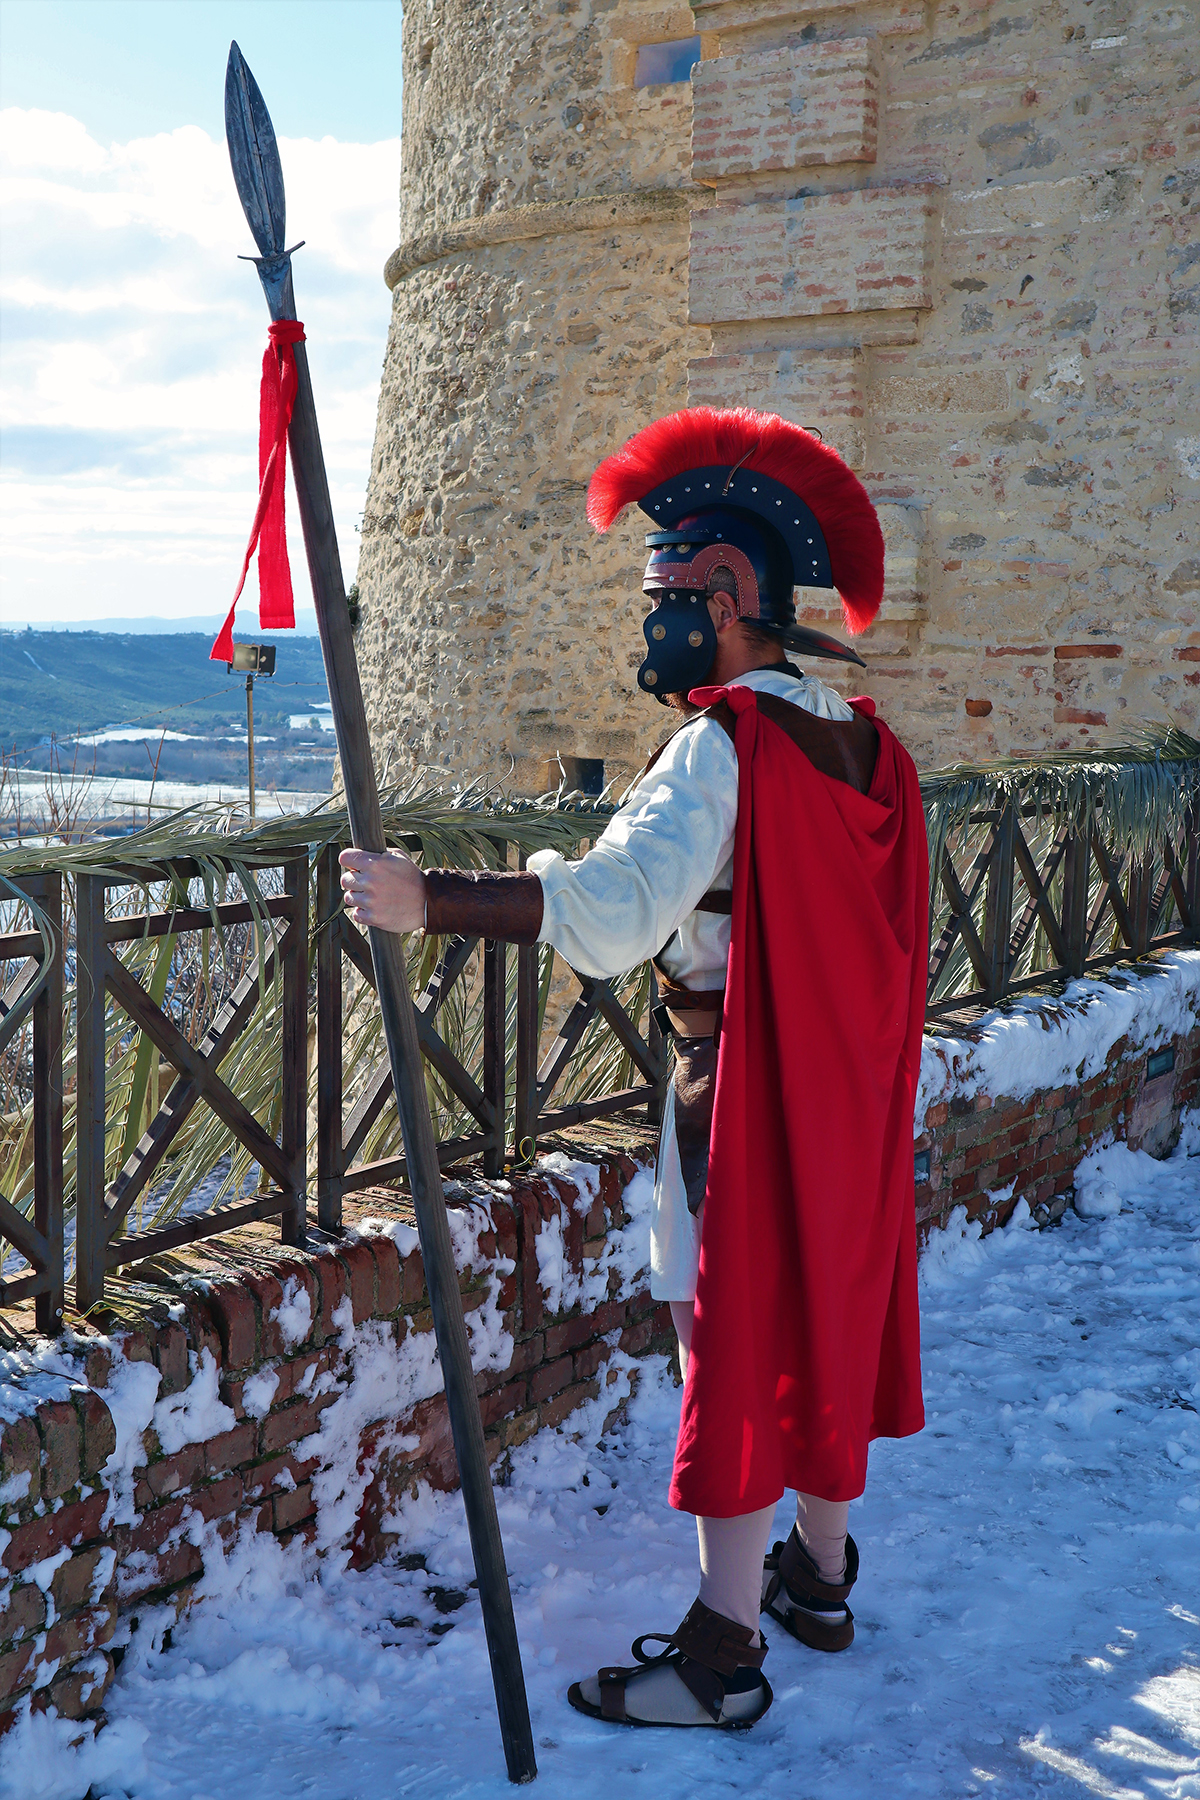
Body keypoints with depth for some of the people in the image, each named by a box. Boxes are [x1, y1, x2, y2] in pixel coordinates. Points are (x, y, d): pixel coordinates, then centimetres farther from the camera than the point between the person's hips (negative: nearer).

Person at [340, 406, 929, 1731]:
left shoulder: (726, 745, -20)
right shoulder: (855, 741, 8)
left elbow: (618, 912, -34)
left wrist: (429, 901, -35)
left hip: (742, 1086, -9)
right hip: (844, 1083, 9)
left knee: (733, 1341, -1)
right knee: (818, 1317, 19)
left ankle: (724, 1652, 8)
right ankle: (819, 1575, 35)